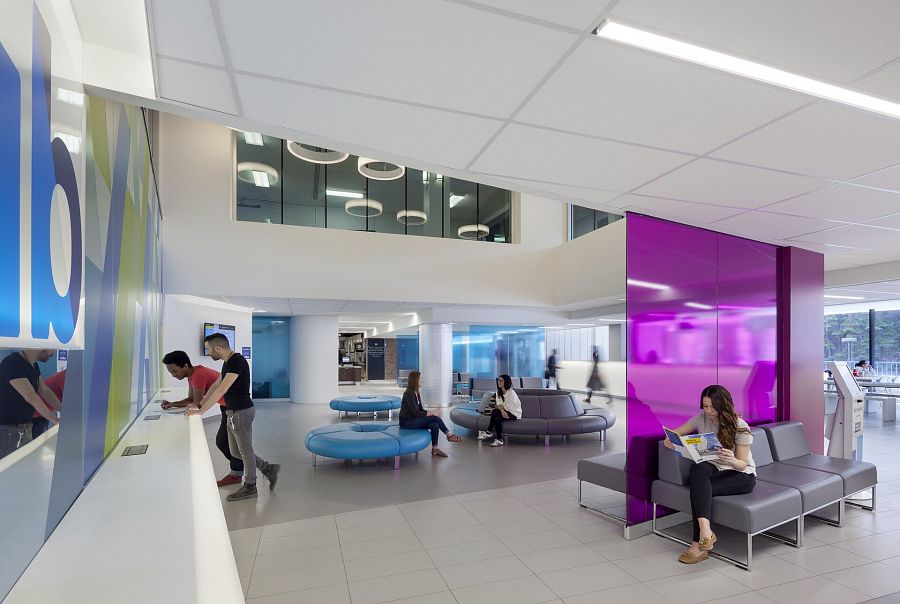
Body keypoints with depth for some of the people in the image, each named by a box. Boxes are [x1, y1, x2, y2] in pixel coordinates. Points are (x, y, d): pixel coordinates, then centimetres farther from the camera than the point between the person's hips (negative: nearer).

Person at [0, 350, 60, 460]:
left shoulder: (33, 365, 6)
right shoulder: (13, 363, -21)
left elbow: (45, 391, 11)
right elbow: (30, 397, -25)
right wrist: (55, 420, -24)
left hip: (25, 428, 8)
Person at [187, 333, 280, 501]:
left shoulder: (237, 362, -20)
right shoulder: (228, 362, 11)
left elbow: (222, 389, -24)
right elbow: (215, 386, 18)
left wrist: (201, 411, -21)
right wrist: (199, 405, 14)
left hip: (241, 412, -10)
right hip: (233, 412, 10)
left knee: (245, 450, 5)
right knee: (236, 451, 15)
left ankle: (250, 486, 20)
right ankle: (269, 468, 25)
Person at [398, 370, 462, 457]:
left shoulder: (416, 393, 10)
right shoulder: (409, 393, -19)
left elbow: (421, 409, 13)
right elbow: (416, 412, -22)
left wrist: (430, 413, -6)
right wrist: (431, 414, -15)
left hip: (413, 420, 8)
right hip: (406, 422, -8)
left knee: (435, 425, -17)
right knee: (435, 418, -19)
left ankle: (435, 449, -11)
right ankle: (450, 435, -5)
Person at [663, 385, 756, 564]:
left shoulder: (740, 427, -13)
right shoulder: (701, 418, -2)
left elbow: (742, 464, -11)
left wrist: (731, 460, -36)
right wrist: (668, 441, -21)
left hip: (742, 475, -4)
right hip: (715, 469, 4)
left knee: (698, 489, -31)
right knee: (697, 468, -35)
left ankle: (699, 545, -23)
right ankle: (705, 530, -43)